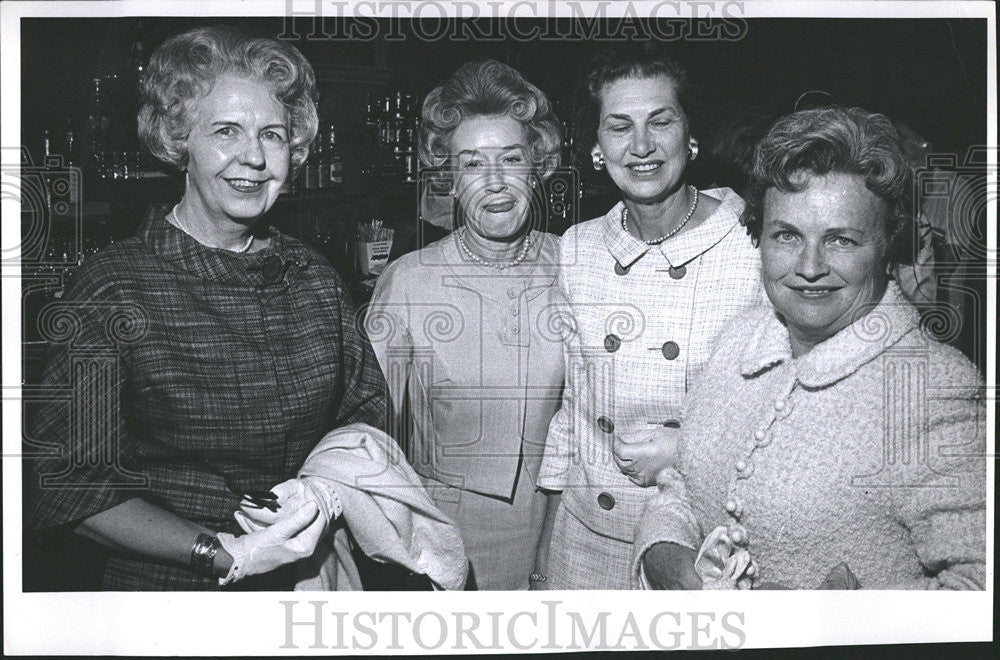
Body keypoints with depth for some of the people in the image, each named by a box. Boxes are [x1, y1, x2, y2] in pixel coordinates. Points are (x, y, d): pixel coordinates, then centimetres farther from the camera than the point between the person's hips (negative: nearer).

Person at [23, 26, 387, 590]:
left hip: (309, 575, 4)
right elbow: (67, 484, -17)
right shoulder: (113, 289, -16)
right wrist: (223, 554, -25)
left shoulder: (315, 276, -3)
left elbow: (365, 412, 6)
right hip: (166, 587, -4)